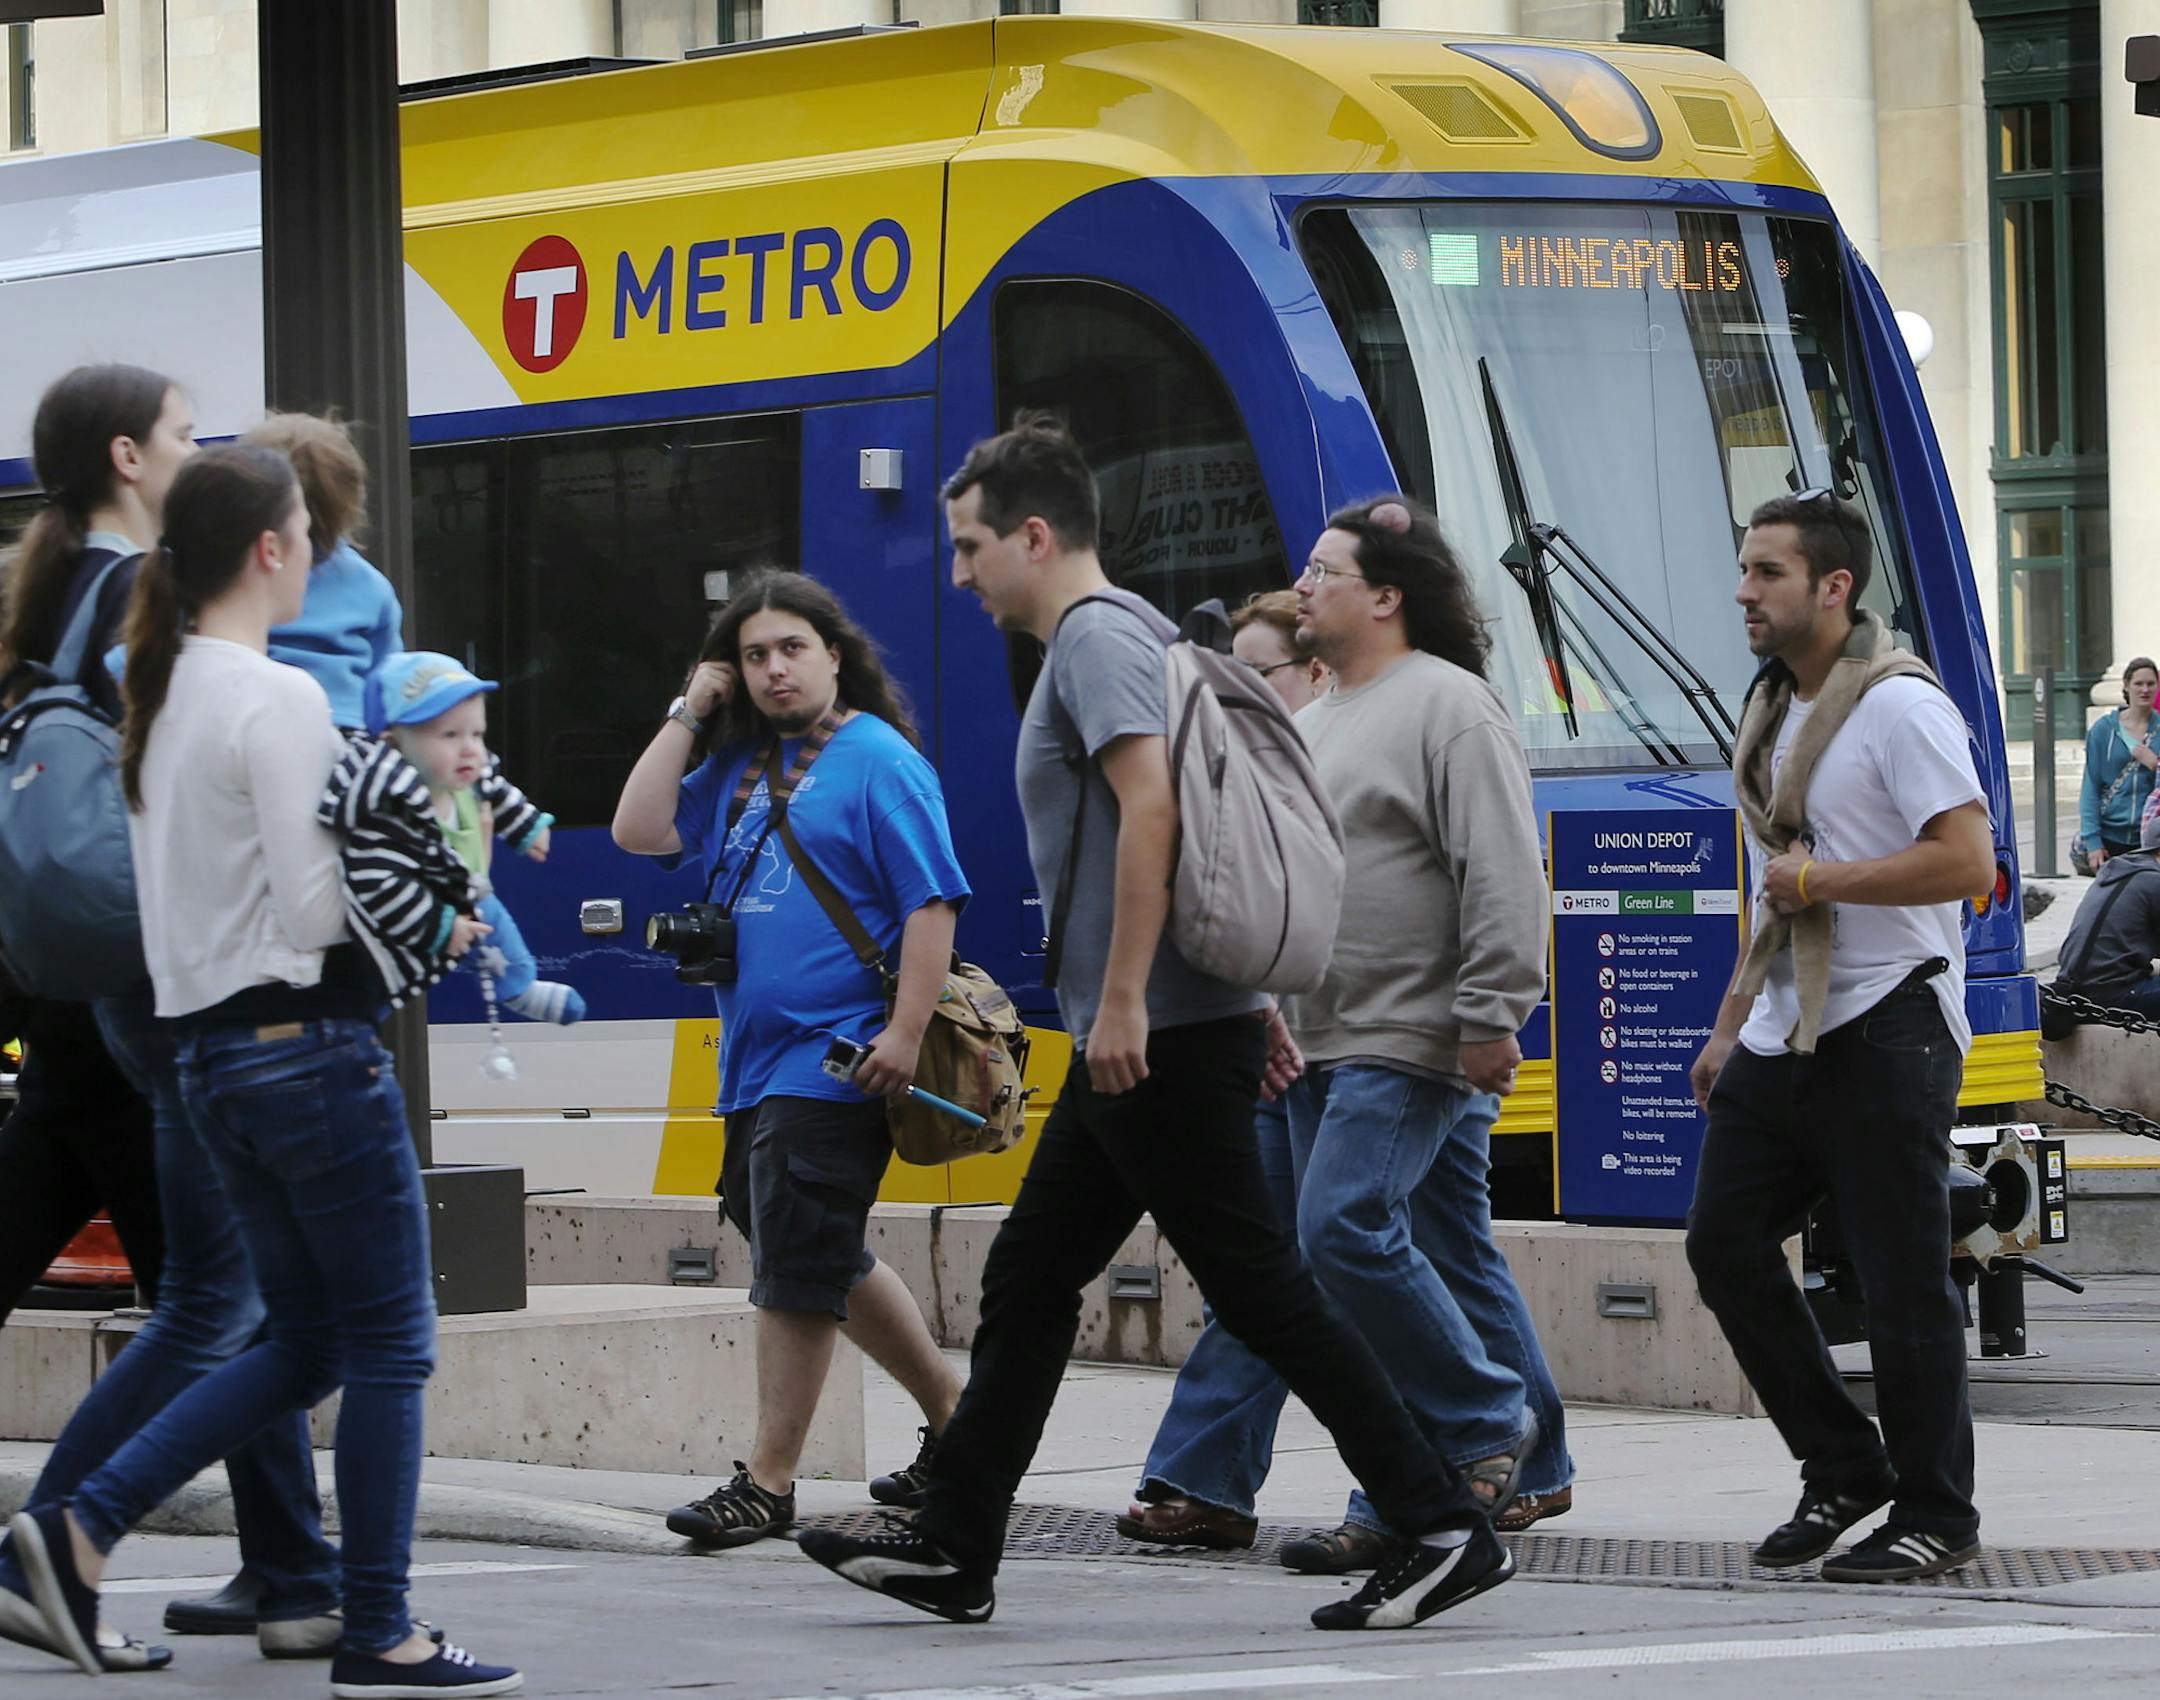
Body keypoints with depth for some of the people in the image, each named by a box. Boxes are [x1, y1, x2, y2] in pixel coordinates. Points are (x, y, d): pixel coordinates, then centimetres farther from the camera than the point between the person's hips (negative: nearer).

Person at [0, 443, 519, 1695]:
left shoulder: (161, 696, 11)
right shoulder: (280, 702, -15)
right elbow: (312, 908, -19)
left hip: (217, 1055, 9)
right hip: (309, 1041, -9)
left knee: (305, 1343, 15)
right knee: (390, 1343, 1)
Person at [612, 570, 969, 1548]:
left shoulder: (878, 761, -8)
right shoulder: (740, 766, 15)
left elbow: (932, 902, -13)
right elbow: (639, 831, 9)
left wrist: (906, 1033, -20)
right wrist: (686, 717, 6)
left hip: (836, 1059, -9)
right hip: (755, 1059, 9)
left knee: (795, 1265, -9)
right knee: (827, 1261, 16)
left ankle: (769, 1481, -6)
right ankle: (951, 1414, 30)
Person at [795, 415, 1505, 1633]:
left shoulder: (1098, 636, -11)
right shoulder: (1118, 635, 20)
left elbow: (1151, 807, -24)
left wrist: (1122, 998, -26)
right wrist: (1257, 1005, 24)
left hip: (1160, 1041, -11)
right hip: (1137, 1044, 11)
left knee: (1261, 1288, -9)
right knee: (1028, 1282, 13)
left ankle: (1446, 1531, -9)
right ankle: (953, 1553, 18)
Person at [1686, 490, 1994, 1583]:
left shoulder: (1899, 707, -11)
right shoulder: (1774, 711, 17)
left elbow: (1967, 862, -21)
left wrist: (1820, 881, -16)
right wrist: (1730, 1028, 22)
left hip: (1885, 1032, -9)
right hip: (1784, 1034, 9)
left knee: (1901, 1281, -6)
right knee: (1724, 1244, 5)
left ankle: (1934, 1516, 4)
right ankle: (1843, 1472, 17)